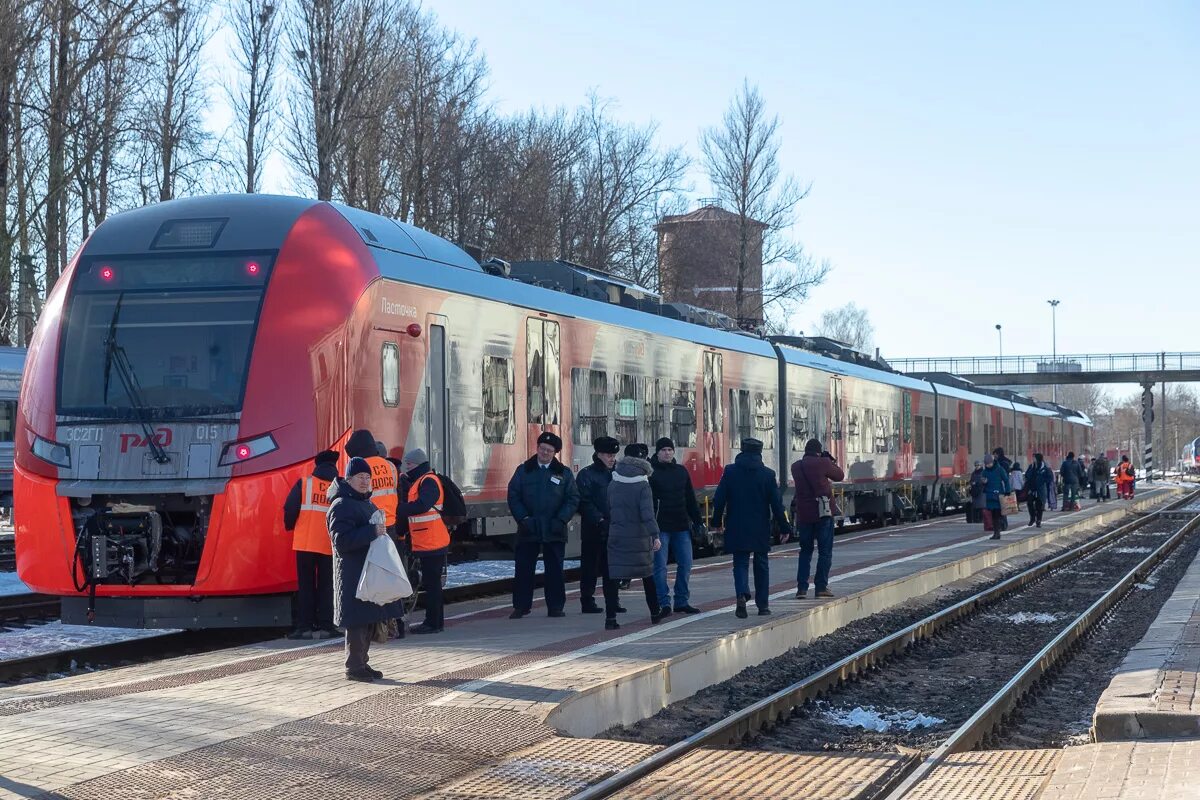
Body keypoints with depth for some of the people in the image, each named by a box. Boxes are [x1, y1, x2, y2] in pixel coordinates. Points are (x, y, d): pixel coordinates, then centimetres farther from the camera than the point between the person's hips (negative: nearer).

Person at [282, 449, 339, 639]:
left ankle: (305, 626, 0)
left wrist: (289, 526, 16)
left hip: (305, 543, -1)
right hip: (329, 545, 1)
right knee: (326, 585, 9)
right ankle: (325, 625, 1)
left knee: (306, 584, 6)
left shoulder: (303, 484, -1)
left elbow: (290, 510, -3)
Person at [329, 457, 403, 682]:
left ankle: (362, 663, 19)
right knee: (358, 621, -8)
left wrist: (382, 532, 14)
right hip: (353, 575, -10)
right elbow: (341, 541, -21)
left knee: (369, 620, 11)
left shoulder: (368, 504, 19)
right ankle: (354, 667, -3)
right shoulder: (341, 506, -11)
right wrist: (372, 532, -22)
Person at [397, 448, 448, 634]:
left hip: (432, 543, -10)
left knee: (431, 583, -7)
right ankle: (435, 621, 21)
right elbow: (410, 504, 18)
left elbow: (422, 505, -28)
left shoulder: (429, 481, -14)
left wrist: (399, 510, -25)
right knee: (431, 582, 14)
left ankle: (433, 623, -5)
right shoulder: (418, 482, 20)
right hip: (425, 543, 10)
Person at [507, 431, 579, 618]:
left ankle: (556, 606, 11)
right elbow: (513, 496, 2)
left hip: (554, 531, 0)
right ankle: (521, 606, 7)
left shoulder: (564, 473, 7)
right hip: (528, 529, 0)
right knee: (523, 569, 1)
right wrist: (523, 518, -10)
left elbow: (573, 499, 3)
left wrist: (561, 519, -9)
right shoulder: (523, 471, 7)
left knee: (555, 570, 4)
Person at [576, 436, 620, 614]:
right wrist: (599, 520, -20)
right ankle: (587, 601, 6)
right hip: (593, 531, -5)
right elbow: (584, 503, -12)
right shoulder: (586, 474, -5)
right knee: (590, 567, 0)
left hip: (614, 528, 5)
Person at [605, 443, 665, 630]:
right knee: (647, 575, 16)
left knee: (612, 577, 0)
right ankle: (655, 612, 28)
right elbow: (647, 514, -18)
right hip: (639, 537, -2)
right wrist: (655, 536, -20)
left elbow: (607, 509, 11)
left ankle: (610, 617, -10)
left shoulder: (613, 485, 3)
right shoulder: (643, 485, -10)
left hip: (616, 537, 2)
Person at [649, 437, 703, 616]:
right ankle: (664, 603, 2)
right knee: (660, 566, -3)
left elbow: (691, 499, 16)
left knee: (685, 564, 6)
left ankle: (682, 601, 15)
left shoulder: (681, 471, 12)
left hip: (681, 526, 5)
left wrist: (697, 521, 12)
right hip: (660, 527, -5)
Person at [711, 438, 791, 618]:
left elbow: (719, 499, -3)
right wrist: (784, 527, 6)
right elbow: (776, 504, -2)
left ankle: (742, 594, -22)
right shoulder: (768, 474, -3)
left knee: (740, 563, 5)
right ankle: (762, 605, 13)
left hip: (737, 528, 0)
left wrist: (717, 522, 9)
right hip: (761, 529, 0)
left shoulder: (730, 471, -2)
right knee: (761, 565, 12)